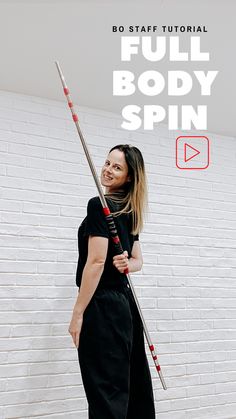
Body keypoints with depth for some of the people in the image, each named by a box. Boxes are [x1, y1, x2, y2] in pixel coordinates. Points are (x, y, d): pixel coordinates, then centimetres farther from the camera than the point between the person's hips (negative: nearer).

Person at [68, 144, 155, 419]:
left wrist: (78, 313, -15)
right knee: (132, 385, 15)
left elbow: (96, 262, -18)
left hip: (102, 305, -9)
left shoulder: (99, 205, -12)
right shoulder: (130, 212, 14)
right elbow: (138, 260, 20)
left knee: (105, 390, -2)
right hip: (124, 302, 9)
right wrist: (126, 264, -3)